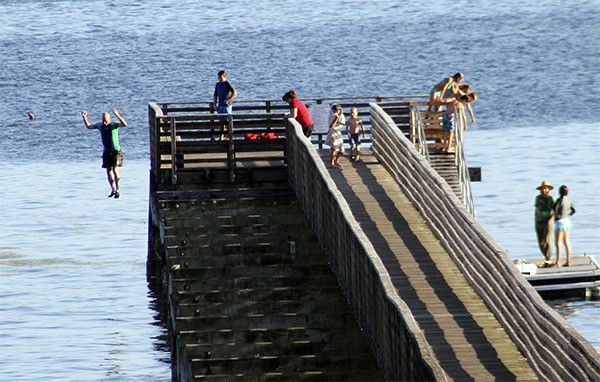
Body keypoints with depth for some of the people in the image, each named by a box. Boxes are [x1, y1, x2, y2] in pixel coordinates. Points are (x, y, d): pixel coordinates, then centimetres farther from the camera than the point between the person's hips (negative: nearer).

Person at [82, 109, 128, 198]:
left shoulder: (114, 125, -12)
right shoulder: (100, 125, 5)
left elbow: (125, 124, -29)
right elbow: (89, 126, 18)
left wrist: (117, 115, -42)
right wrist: (84, 117, 4)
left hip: (116, 151, -6)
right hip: (106, 152, 6)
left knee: (115, 170, -14)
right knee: (109, 171, 6)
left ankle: (117, 190, -7)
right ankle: (113, 190, 16)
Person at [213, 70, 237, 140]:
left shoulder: (227, 84, -11)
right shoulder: (217, 85, 10)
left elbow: (235, 93, -18)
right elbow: (215, 95, 20)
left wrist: (228, 100, -20)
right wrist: (215, 104, 10)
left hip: (227, 106, -6)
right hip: (220, 106, 6)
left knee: (227, 121, -6)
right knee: (222, 122, 8)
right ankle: (222, 136, 11)